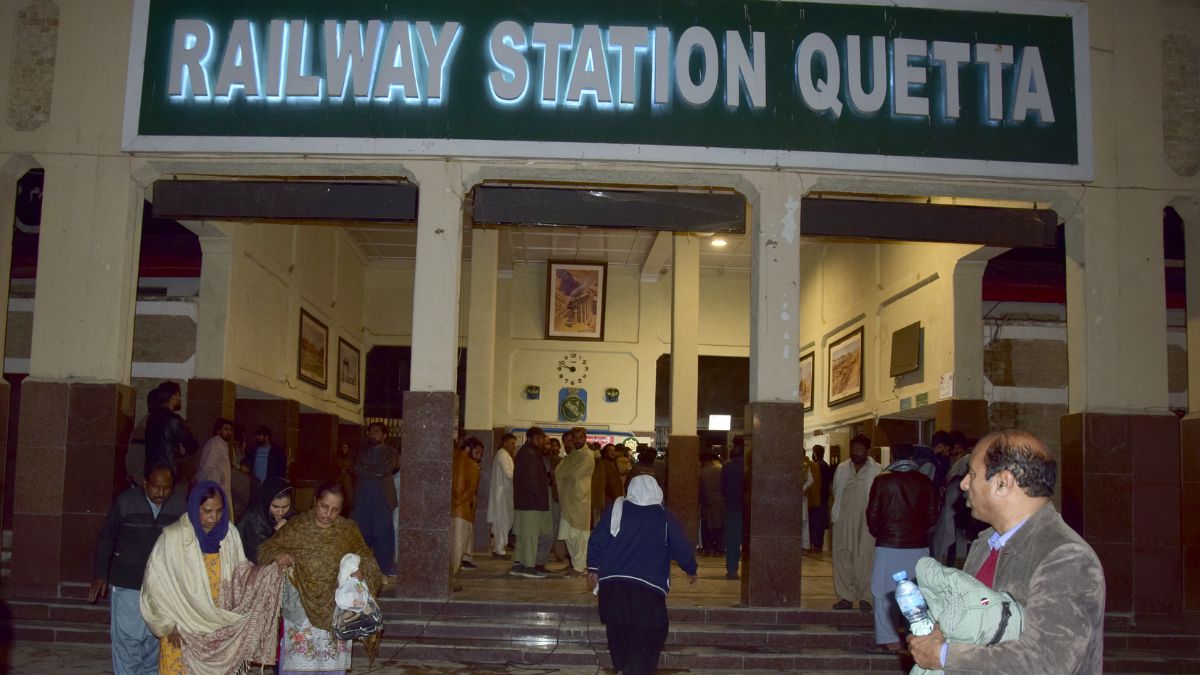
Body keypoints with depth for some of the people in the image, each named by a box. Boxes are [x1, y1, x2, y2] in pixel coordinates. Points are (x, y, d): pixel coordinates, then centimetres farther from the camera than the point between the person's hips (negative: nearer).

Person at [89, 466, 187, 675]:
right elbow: (106, 539, 2)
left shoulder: (180, 507, -3)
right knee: (126, 638, 0)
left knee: (155, 642, 8)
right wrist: (100, 574, 1)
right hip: (126, 585, -2)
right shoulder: (125, 501, -7)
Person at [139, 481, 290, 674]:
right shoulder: (173, 537, -15)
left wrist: (273, 566, -11)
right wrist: (169, 623, -9)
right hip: (182, 627, -3)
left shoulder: (228, 533, -3)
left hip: (219, 625, 4)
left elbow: (240, 574, 3)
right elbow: (156, 583, -9)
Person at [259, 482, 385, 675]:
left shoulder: (349, 530, 1)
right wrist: (279, 556, -22)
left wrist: (361, 569, -21)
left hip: (335, 613, 2)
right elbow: (266, 549, 0)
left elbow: (367, 559, 2)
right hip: (301, 610, -2)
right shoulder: (296, 527, -4)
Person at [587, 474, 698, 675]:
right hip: (649, 586, -2)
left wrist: (593, 568, 12)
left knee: (618, 632, 16)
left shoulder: (615, 510, 6)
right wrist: (691, 570, 27)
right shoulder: (665, 518, 5)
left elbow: (597, 540, 2)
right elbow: (682, 548, 9)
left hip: (613, 583, 2)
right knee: (648, 636, 3)